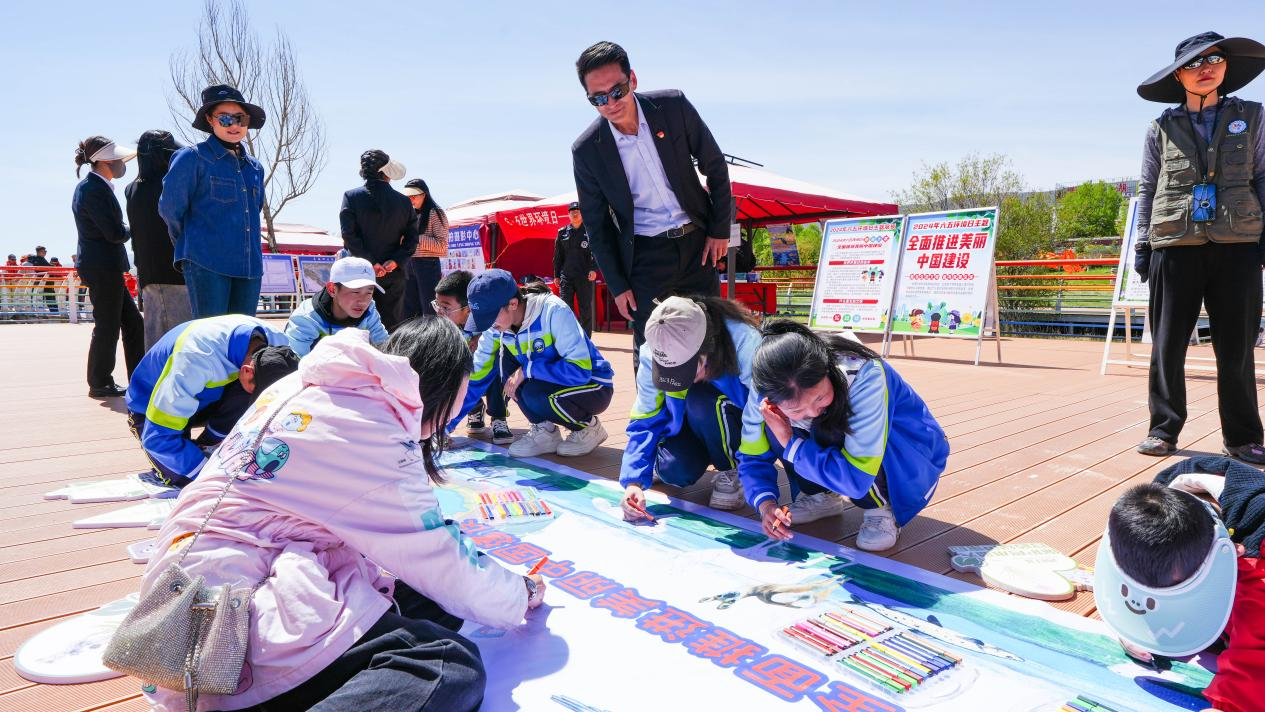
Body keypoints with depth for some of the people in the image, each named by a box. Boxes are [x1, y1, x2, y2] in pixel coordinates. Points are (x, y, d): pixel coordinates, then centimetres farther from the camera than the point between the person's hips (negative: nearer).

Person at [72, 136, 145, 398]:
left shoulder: (94, 186, 15)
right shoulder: (94, 189, -15)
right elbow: (115, 233, -19)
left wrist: (122, 230, -1)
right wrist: (129, 230, 0)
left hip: (105, 268, 10)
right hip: (102, 268, -10)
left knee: (132, 323, 12)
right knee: (107, 327, -1)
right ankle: (100, 384, 9)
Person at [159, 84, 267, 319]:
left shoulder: (254, 167, 17)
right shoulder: (193, 158, -1)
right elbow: (170, 208, 2)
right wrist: (193, 243, 12)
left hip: (250, 266, 6)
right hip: (207, 264, -6)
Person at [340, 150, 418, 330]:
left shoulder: (351, 196, -2)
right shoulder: (404, 202, 2)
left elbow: (349, 235, -10)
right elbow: (412, 238, -3)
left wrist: (371, 263, -9)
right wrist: (395, 261, -7)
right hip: (393, 275, 1)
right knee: (392, 324, 6)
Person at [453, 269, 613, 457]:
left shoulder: (553, 311, -28)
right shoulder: (496, 326, -9)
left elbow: (580, 370, -32)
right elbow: (476, 377, -2)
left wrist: (526, 370, -28)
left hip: (593, 385, -6)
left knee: (535, 394, -32)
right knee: (503, 359, -13)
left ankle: (589, 426, -4)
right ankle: (544, 430, -4)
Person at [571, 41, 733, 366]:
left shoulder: (673, 105, -7)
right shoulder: (586, 150, -9)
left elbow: (715, 165, 4)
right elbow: (596, 224, 0)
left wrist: (720, 229, 2)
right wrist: (617, 286, -1)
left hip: (698, 242, 2)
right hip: (645, 257, -1)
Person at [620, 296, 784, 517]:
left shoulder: (747, 344, -37)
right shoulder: (654, 354, -26)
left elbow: (757, 424, -32)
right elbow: (644, 422, -18)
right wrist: (633, 481, -32)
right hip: (690, 419, 3)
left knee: (702, 401, -34)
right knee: (674, 471, -24)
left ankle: (730, 471, -8)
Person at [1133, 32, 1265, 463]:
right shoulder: (1162, 128, 9)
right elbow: (1147, 190, 10)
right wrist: (1142, 245, 4)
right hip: (1175, 248, 0)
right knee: (1167, 347, 2)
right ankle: (1164, 428, 12)